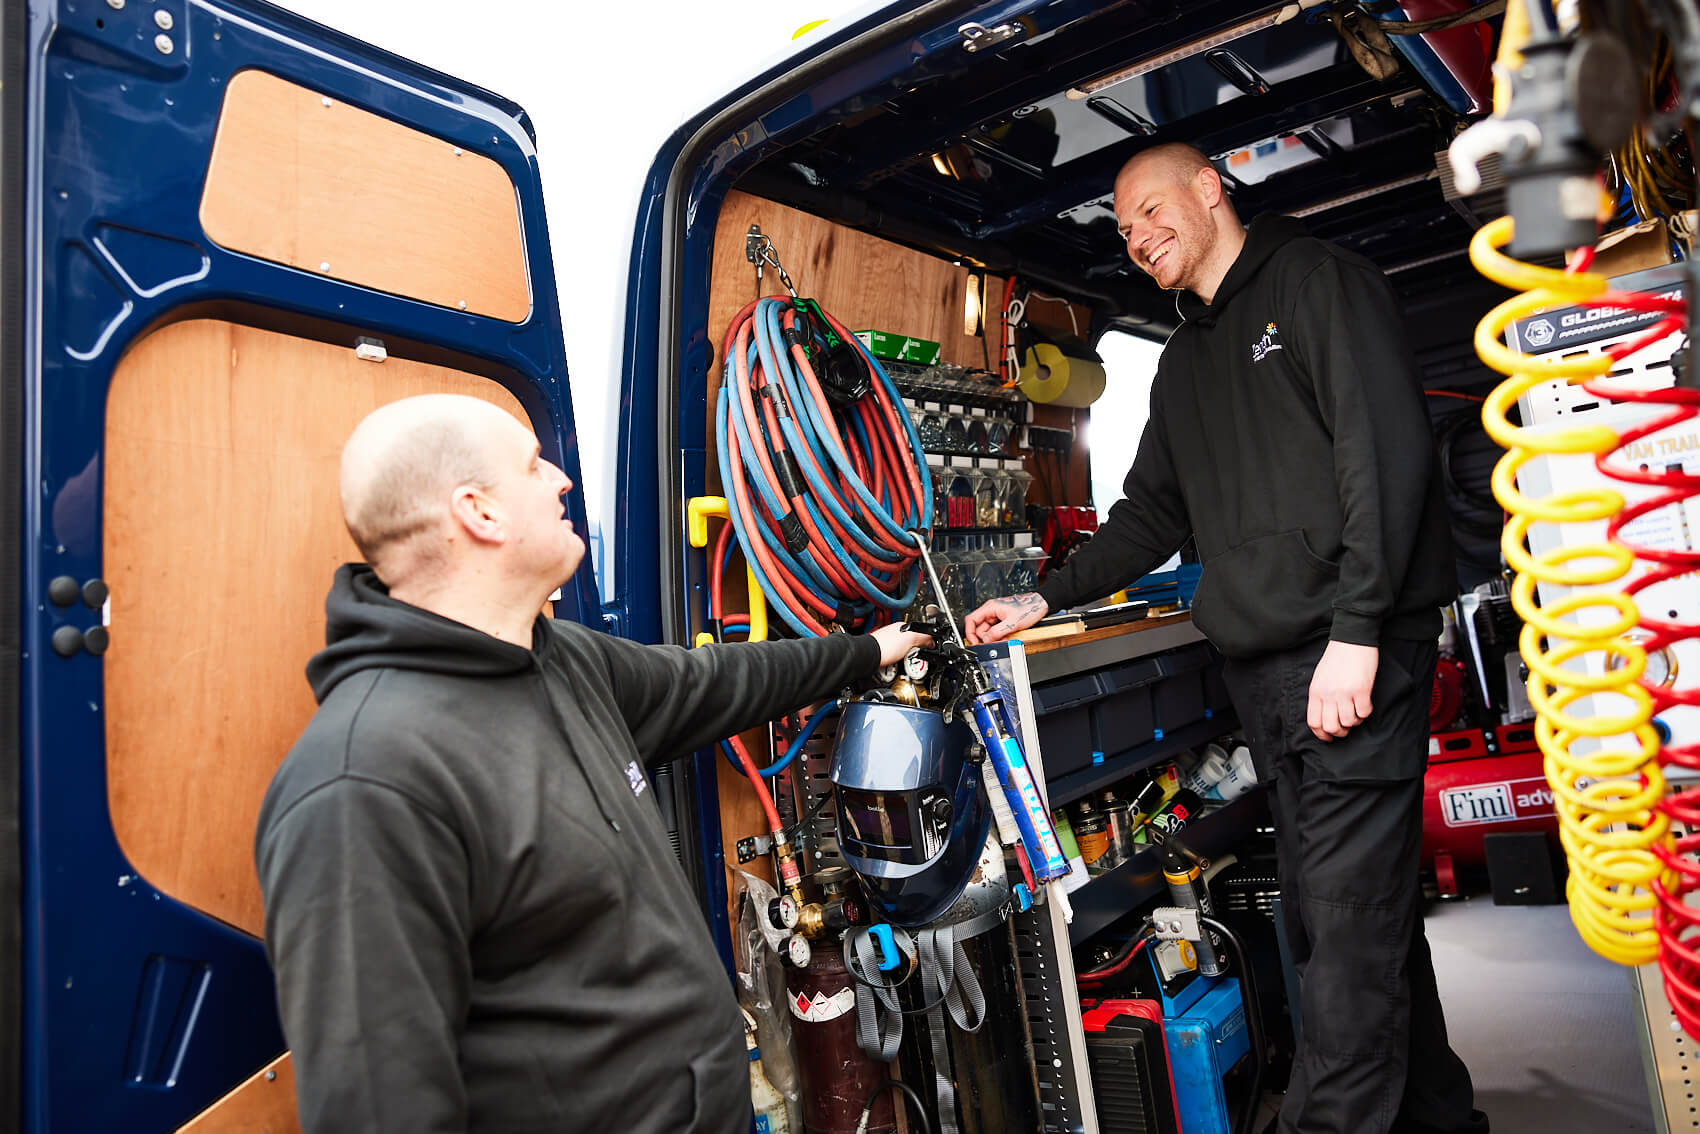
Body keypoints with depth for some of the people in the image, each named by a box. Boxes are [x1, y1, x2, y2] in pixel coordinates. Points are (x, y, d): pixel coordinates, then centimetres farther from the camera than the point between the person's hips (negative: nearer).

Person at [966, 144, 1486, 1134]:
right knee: (1328, 915, 12)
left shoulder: (1318, 282, 1)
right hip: (1262, 673, 8)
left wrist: (1356, 633, -18)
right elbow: (1154, 516, 25)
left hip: (1356, 655, -7)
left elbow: (1388, 449, -11)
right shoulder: (1184, 363, 23)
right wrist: (1047, 601, 14)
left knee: (1350, 923, -6)